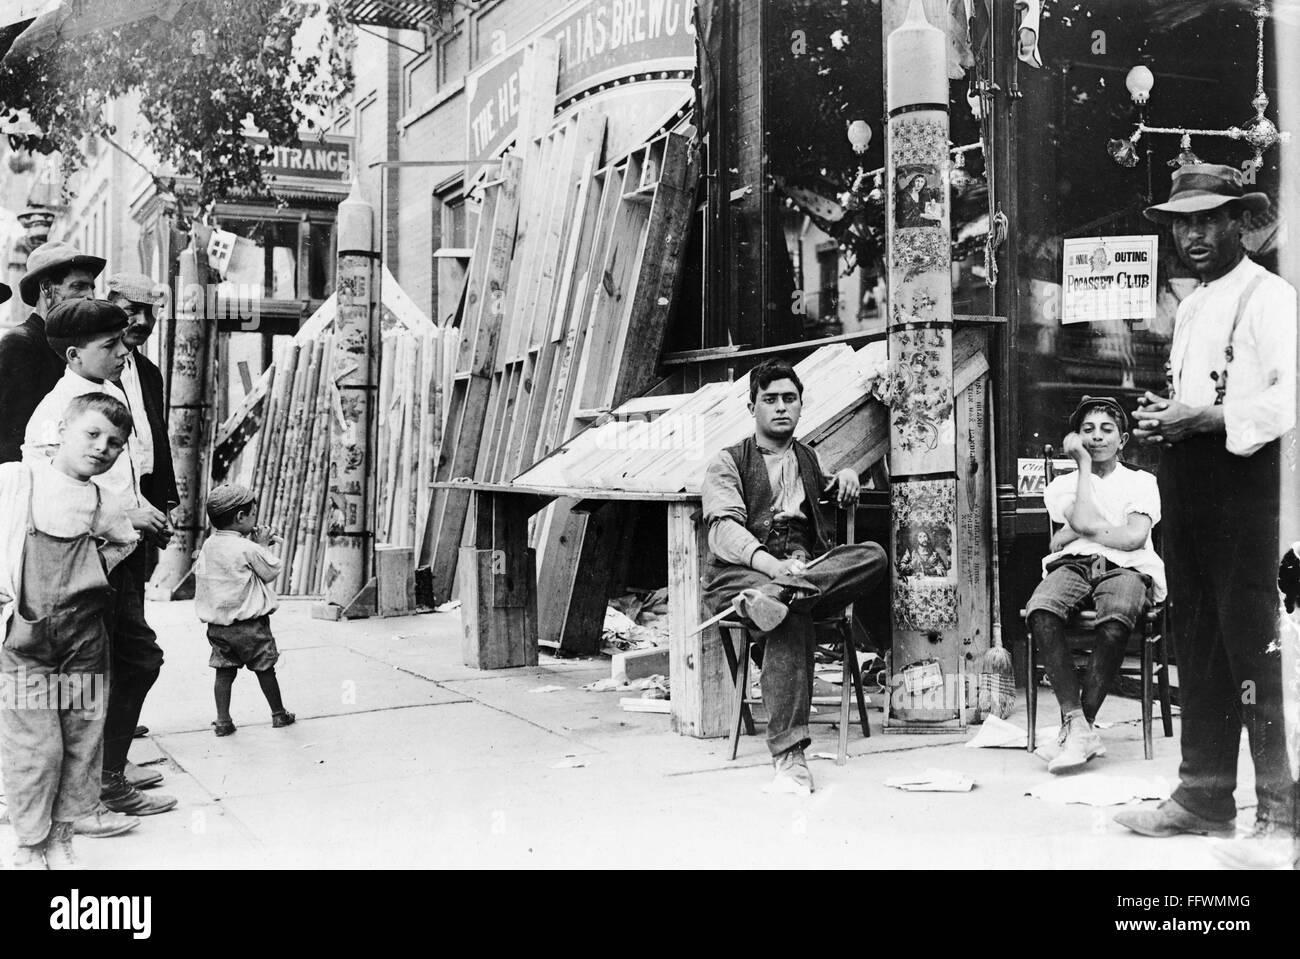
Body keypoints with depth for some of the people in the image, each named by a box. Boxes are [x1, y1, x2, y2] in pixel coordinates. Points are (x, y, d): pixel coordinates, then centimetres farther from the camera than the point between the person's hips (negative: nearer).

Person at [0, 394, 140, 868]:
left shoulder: (106, 506, 5)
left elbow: (126, 543, 23)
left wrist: (88, 579, 10)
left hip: (83, 637, 3)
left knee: (82, 741, 8)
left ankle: (61, 839, 24)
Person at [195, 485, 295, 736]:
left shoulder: (208, 545, 5)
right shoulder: (248, 548, -17)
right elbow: (271, 572, -8)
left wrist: (259, 545, 14)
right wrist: (263, 546, 1)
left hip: (217, 625, 5)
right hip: (249, 625, -5)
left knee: (224, 671, 9)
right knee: (265, 670, 10)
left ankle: (223, 720, 7)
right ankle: (279, 714, 23)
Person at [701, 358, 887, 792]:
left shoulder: (808, 460, 26)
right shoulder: (727, 463, 9)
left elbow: (832, 492, 48)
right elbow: (725, 530, -8)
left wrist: (846, 475, 21)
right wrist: (774, 565, -28)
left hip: (803, 567, 4)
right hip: (738, 574, -4)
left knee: (873, 556, -25)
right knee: (793, 619, -38)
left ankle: (776, 596, -42)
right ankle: (788, 753, -41)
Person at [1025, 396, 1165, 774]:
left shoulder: (1140, 481, 19)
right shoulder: (1063, 484, 23)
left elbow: (1134, 537, 0)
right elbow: (1083, 522, 0)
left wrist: (1073, 534, 2)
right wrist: (1084, 463, 7)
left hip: (1126, 568, -1)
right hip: (1073, 566, 1)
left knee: (1117, 618, -39)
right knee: (1040, 610, -36)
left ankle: (1078, 725, -30)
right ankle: (1077, 724, -37)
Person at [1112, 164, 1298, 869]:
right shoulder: (1188, 308, 22)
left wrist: (1204, 420, -19)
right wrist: (1159, 418, 9)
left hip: (1239, 472, -8)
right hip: (1181, 477, 8)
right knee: (1193, 639, 10)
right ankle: (1205, 795, 19)